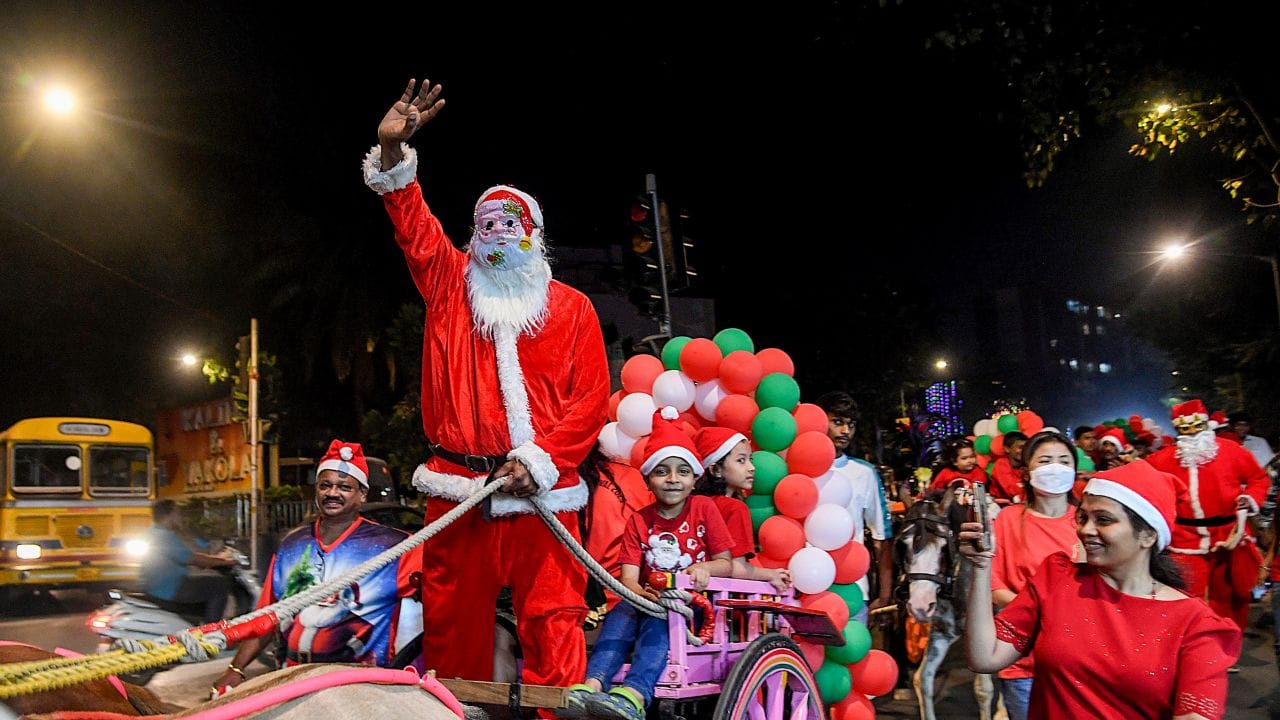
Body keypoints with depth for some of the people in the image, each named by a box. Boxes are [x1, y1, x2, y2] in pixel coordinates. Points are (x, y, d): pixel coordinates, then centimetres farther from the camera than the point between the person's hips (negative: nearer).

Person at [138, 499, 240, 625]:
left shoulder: (154, 533, 16)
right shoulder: (166, 536, -18)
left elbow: (188, 554, 21)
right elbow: (194, 560, -20)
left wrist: (216, 558, 18)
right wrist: (223, 562, -9)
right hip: (169, 589, -11)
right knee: (221, 583, -10)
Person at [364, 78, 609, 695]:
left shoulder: (571, 307, 7)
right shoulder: (451, 283, 14)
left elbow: (591, 399, 0)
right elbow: (411, 222, 4)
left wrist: (538, 459, -10)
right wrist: (392, 150, -11)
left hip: (540, 490, -1)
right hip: (457, 489, 2)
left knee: (552, 626, -4)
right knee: (452, 623, 6)